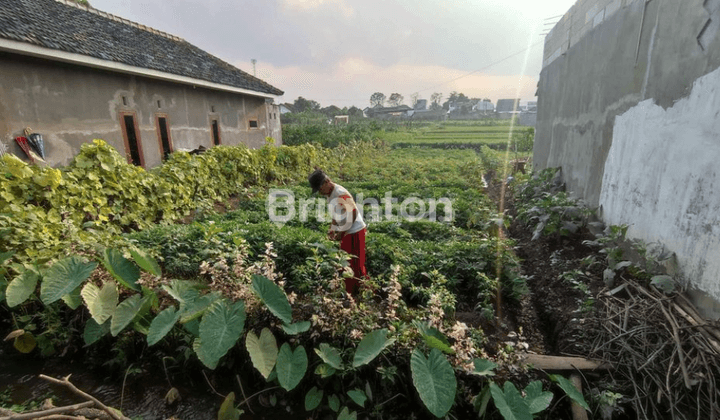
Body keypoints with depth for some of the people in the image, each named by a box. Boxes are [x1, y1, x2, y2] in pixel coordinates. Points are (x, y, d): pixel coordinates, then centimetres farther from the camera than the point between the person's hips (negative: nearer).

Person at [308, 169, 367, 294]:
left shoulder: (340, 194, -24)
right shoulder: (330, 194, 7)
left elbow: (353, 214, -23)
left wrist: (341, 233, -15)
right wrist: (332, 229, 9)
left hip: (354, 233, -10)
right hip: (346, 233, 10)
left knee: (355, 265, -1)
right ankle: (350, 292, 32)